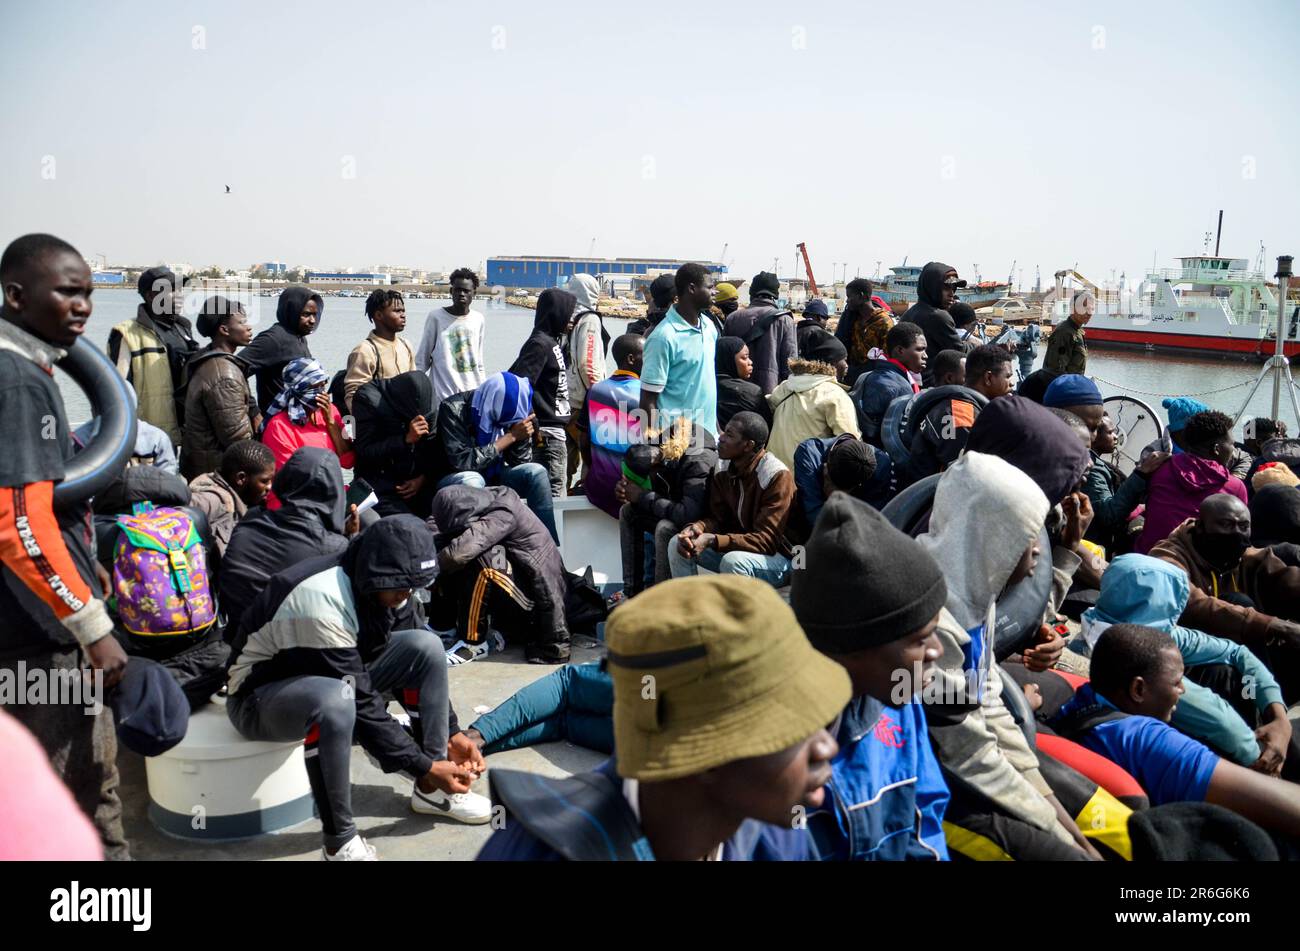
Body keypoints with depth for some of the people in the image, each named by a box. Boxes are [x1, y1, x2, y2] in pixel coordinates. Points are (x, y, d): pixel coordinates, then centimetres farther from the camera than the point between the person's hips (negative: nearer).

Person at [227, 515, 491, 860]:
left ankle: (430, 791, -1)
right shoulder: (321, 601, -35)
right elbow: (362, 705, -32)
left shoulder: (377, 584, -11)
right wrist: (425, 765, -26)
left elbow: (415, 663, 1)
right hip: (261, 695, -8)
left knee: (426, 646, -11)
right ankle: (340, 841, -22)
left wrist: (452, 732, -5)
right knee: (334, 701, -41)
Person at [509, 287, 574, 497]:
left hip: (556, 428, 10)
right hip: (548, 432, -10)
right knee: (555, 495, -8)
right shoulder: (540, 343, -15)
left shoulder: (553, 342, 14)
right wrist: (533, 428, -19)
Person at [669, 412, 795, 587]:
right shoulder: (724, 468, -1)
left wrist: (712, 540, -35)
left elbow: (766, 540, -25)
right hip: (736, 547, 7)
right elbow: (718, 518, 2)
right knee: (677, 546, -7)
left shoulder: (778, 476, -22)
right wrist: (697, 527, -23)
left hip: (778, 555, -7)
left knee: (732, 561, -35)